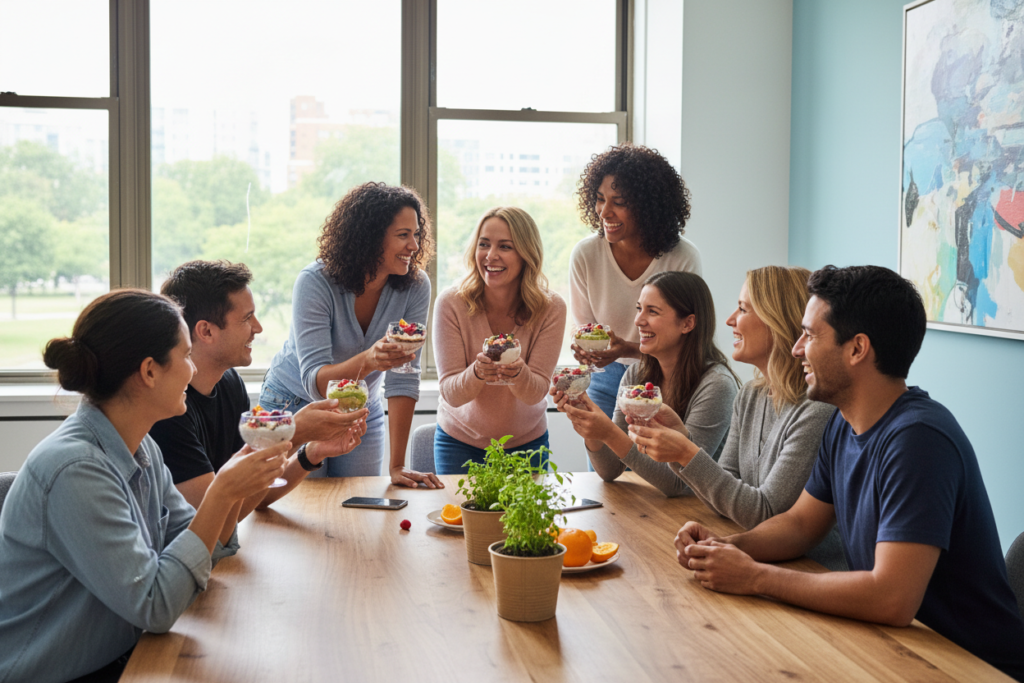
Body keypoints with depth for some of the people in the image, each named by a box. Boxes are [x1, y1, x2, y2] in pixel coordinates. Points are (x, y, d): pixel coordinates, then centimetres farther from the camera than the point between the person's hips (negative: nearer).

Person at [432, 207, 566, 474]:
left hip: (527, 442, 1)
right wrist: (477, 373, -41)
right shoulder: (451, 303, -19)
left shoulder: (551, 308, -16)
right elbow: (451, 393, -19)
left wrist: (518, 373, -39)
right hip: (460, 440, -1)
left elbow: (536, 392, -17)